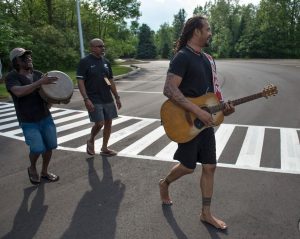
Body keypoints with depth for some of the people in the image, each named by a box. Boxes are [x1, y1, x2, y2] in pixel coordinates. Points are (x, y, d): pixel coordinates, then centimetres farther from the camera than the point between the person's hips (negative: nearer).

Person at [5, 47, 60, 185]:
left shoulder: (38, 74, 7)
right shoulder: (11, 77, -7)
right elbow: (19, 92, -27)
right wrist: (40, 82, -31)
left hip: (46, 117, 5)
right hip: (28, 122, -5)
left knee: (49, 146, 6)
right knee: (37, 149, -12)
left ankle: (44, 172, 29)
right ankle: (32, 168, 21)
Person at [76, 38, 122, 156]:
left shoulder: (106, 62, 10)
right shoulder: (84, 62, -8)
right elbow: (80, 81, -11)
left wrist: (117, 97, 11)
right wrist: (86, 99, -20)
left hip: (108, 99, 6)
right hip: (94, 100, -6)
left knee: (108, 122, 7)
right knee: (99, 123, -10)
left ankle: (104, 148, 22)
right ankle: (91, 141, 21)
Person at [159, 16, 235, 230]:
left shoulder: (206, 58, 13)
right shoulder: (182, 57, -15)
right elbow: (169, 89, -26)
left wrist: (222, 107, 3)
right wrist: (197, 111, -28)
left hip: (206, 121, 8)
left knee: (210, 167, 9)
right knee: (188, 166, 4)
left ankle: (206, 213, 23)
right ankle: (165, 183, 36)